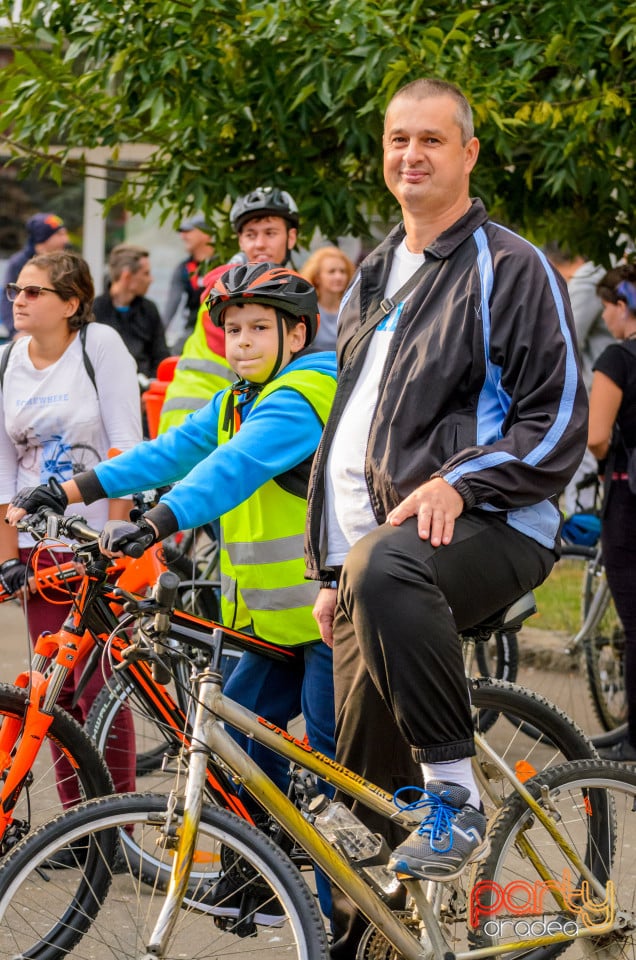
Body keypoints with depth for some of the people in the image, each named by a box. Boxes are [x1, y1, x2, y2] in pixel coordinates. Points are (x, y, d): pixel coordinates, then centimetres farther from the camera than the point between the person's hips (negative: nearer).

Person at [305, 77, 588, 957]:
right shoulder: (371, 281, 22)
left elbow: (559, 421, -7)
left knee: (386, 564, -41)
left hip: (490, 529, -7)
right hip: (377, 542, 7)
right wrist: (331, 569, 20)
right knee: (366, 781, 4)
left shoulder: (511, 268, -1)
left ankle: (455, 795, -31)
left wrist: (459, 481, -21)